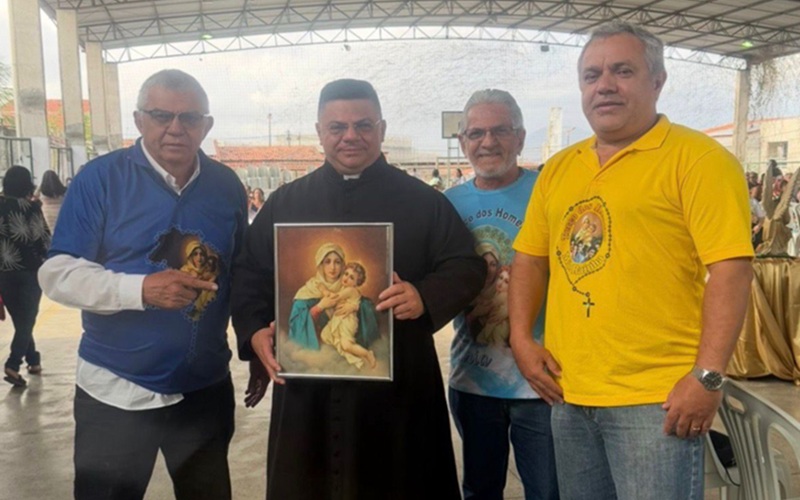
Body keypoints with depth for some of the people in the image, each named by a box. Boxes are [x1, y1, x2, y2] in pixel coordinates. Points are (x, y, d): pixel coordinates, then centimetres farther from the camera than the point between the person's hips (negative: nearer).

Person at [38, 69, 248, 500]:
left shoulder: (227, 186, 2)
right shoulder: (100, 178, -9)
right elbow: (57, 274, -13)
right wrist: (141, 289, -27)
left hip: (206, 389, 3)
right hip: (115, 391, -3)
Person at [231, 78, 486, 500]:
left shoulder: (422, 201, 3)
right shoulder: (284, 203, 9)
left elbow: (466, 267, 1)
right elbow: (248, 274, 11)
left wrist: (425, 297, -19)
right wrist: (255, 332, -6)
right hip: (306, 389, 2)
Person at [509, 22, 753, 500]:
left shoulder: (698, 157, -7)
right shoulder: (558, 168, 11)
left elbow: (731, 269, -13)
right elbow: (531, 258, 14)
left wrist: (708, 377, -19)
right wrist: (521, 339, 2)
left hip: (655, 397, -6)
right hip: (569, 393, 6)